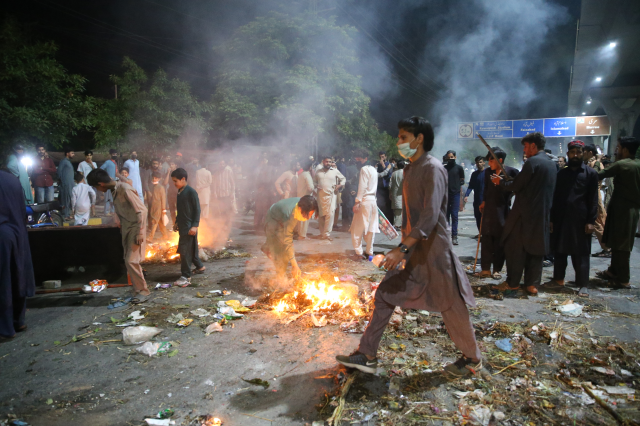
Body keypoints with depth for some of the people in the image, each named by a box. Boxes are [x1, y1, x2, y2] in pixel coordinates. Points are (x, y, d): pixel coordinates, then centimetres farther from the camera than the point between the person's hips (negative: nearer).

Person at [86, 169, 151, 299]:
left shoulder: (125, 189, -22)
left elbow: (141, 210, -23)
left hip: (135, 228, -9)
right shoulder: (114, 190, 5)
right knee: (128, 260, 10)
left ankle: (143, 290, 2)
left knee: (131, 260, -10)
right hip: (126, 228, 9)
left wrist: (140, 233, -22)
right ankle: (137, 288, 21)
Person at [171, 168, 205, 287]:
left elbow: (197, 209, -15)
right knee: (191, 249, 17)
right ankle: (200, 267, 34)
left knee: (185, 250, -8)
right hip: (182, 226, 8)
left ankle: (186, 276, -3)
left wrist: (194, 225, -19)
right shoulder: (179, 192, 12)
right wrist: (177, 222, 22)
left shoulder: (191, 192, -14)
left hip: (189, 227, -8)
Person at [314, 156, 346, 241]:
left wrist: (340, 185, -4)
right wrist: (315, 187, 2)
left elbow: (343, 179, 13)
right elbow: (314, 182, 23)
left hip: (331, 195, -2)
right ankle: (322, 233, 18)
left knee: (330, 214, -13)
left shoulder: (335, 171, 5)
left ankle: (327, 234, -7)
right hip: (321, 195, 3)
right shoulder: (318, 172, 12)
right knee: (321, 215, 6)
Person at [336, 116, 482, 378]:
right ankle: (367, 356, 19)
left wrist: (402, 249, -28)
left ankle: (473, 359, 32)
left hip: (433, 249, -9)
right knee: (385, 295, 8)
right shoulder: (409, 170, 11)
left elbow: (430, 216, -25)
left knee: (450, 306, 7)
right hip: (411, 249, 9)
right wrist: (403, 247, 16)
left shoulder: (433, 168, -16)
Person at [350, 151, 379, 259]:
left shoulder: (364, 169, -10)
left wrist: (357, 202, -18)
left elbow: (362, 187, -17)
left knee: (357, 228, -2)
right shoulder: (374, 170, 16)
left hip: (364, 200, -8)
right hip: (373, 200, 8)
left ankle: (358, 251, -3)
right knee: (371, 228, 10)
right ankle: (369, 251, 14)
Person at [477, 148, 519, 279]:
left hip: (503, 211, -4)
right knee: (486, 240, 3)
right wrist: (484, 202, 11)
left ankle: (497, 270, 16)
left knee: (500, 242, 5)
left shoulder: (511, 172, -7)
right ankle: (485, 269, 9)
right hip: (488, 210, 4)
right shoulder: (488, 172, 7)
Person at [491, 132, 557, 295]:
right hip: (543, 214, 8)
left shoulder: (532, 162, -14)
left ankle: (513, 282, 8)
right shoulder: (552, 164, 13)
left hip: (525, 213, -8)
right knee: (536, 249, 11)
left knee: (515, 247, 2)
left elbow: (516, 186, -14)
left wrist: (501, 181, 4)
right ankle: (532, 284, 14)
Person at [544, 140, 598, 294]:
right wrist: (551, 218, 6)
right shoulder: (562, 173, 11)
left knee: (581, 253, 2)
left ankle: (583, 284, 11)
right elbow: (556, 197, 10)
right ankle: (558, 279, 22)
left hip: (580, 220, -3)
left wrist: (591, 221, -10)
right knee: (559, 250, 10)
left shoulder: (590, 173, 1)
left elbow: (593, 199, -3)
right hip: (561, 219, 4)